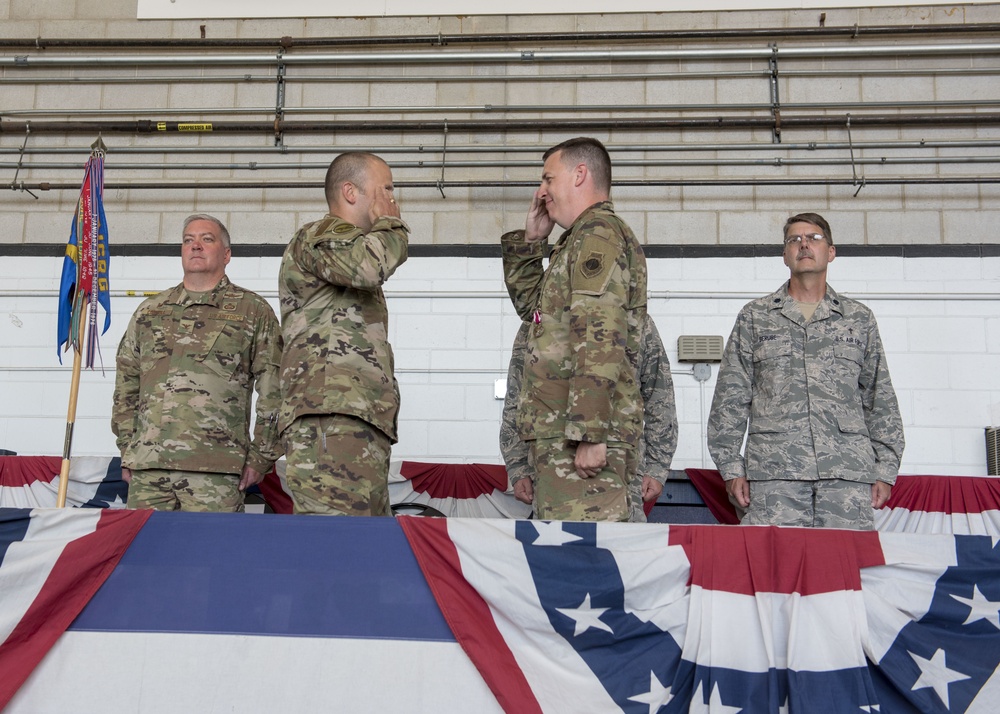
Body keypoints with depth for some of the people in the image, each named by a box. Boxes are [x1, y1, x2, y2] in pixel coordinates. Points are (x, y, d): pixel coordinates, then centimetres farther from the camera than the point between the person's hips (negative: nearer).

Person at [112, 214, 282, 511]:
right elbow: (126, 384, 20)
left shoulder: (253, 311, 8)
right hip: (147, 465, 4)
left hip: (216, 469, -3)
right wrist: (127, 451, 12)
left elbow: (273, 391, 2)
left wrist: (261, 456, -3)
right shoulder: (149, 311, 20)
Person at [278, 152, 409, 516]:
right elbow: (369, 265, -22)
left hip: (362, 422, 10)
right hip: (333, 421, -10)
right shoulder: (318, 236, 1)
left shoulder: (348, 246, 34)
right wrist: (390, 223, -1)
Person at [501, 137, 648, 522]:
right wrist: (531, 240, 24)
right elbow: (529, 303, 36)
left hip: (580, 432, -10)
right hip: (563, 430, 10)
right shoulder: (582, 239, 25)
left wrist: (590, 433, -25)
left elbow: (601, 338, -20)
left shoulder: (598, 233, -8)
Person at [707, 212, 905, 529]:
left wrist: (885, 469, 7)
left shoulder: (859, 319, 17)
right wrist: (731, 467, 1)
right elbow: (730, 399, 9)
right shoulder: (754, 317, 13)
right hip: (774, 471, -1)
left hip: (848, 471, 1)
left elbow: (880, 402, 16)